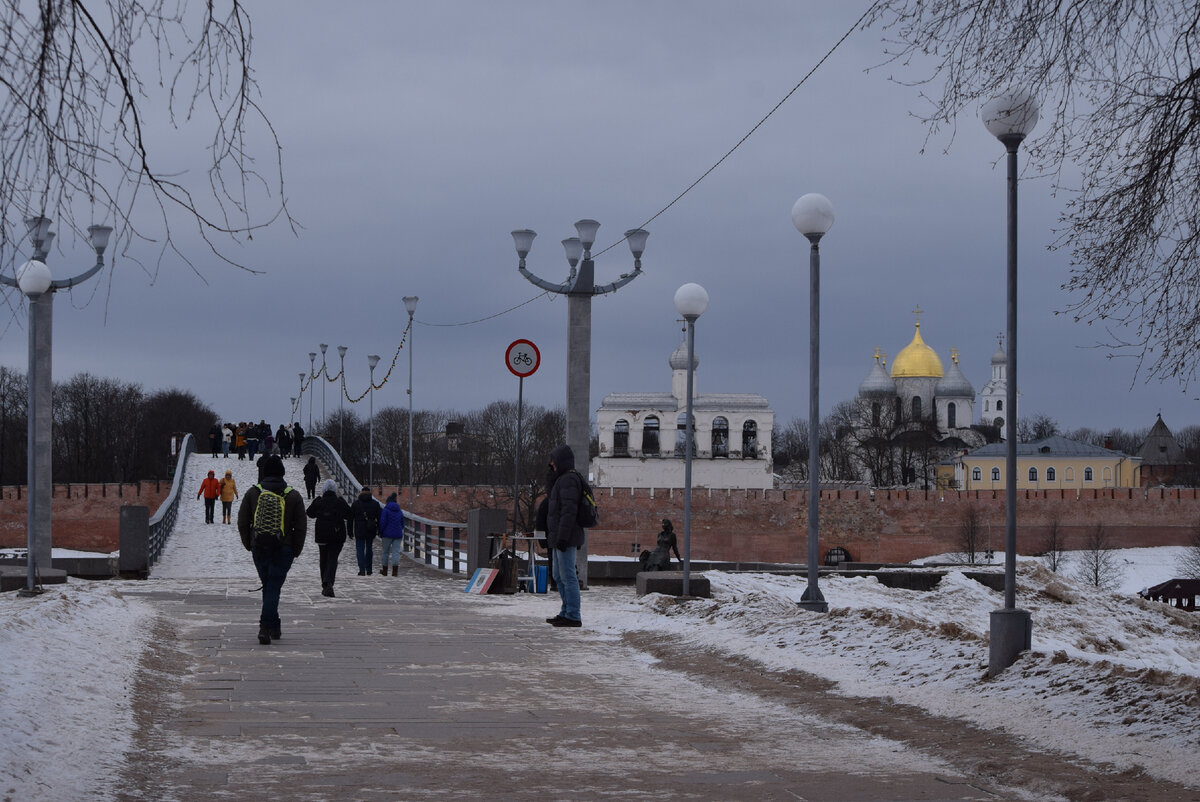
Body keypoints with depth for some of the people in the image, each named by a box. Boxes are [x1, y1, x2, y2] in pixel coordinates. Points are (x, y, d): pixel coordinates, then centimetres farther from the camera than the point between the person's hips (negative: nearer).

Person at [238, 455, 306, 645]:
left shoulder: (252, 493, 1)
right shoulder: (293, 495, -1)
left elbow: (242, 522, 3)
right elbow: (301, 526, -1)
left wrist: (249, 544, 15)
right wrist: (296, 549, 9)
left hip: (259, 549, 2)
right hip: (283, 549, -2)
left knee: (268, 586, 17)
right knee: (274, 588, -3)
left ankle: (274, 626, 23)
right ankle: (266, 627, -18)